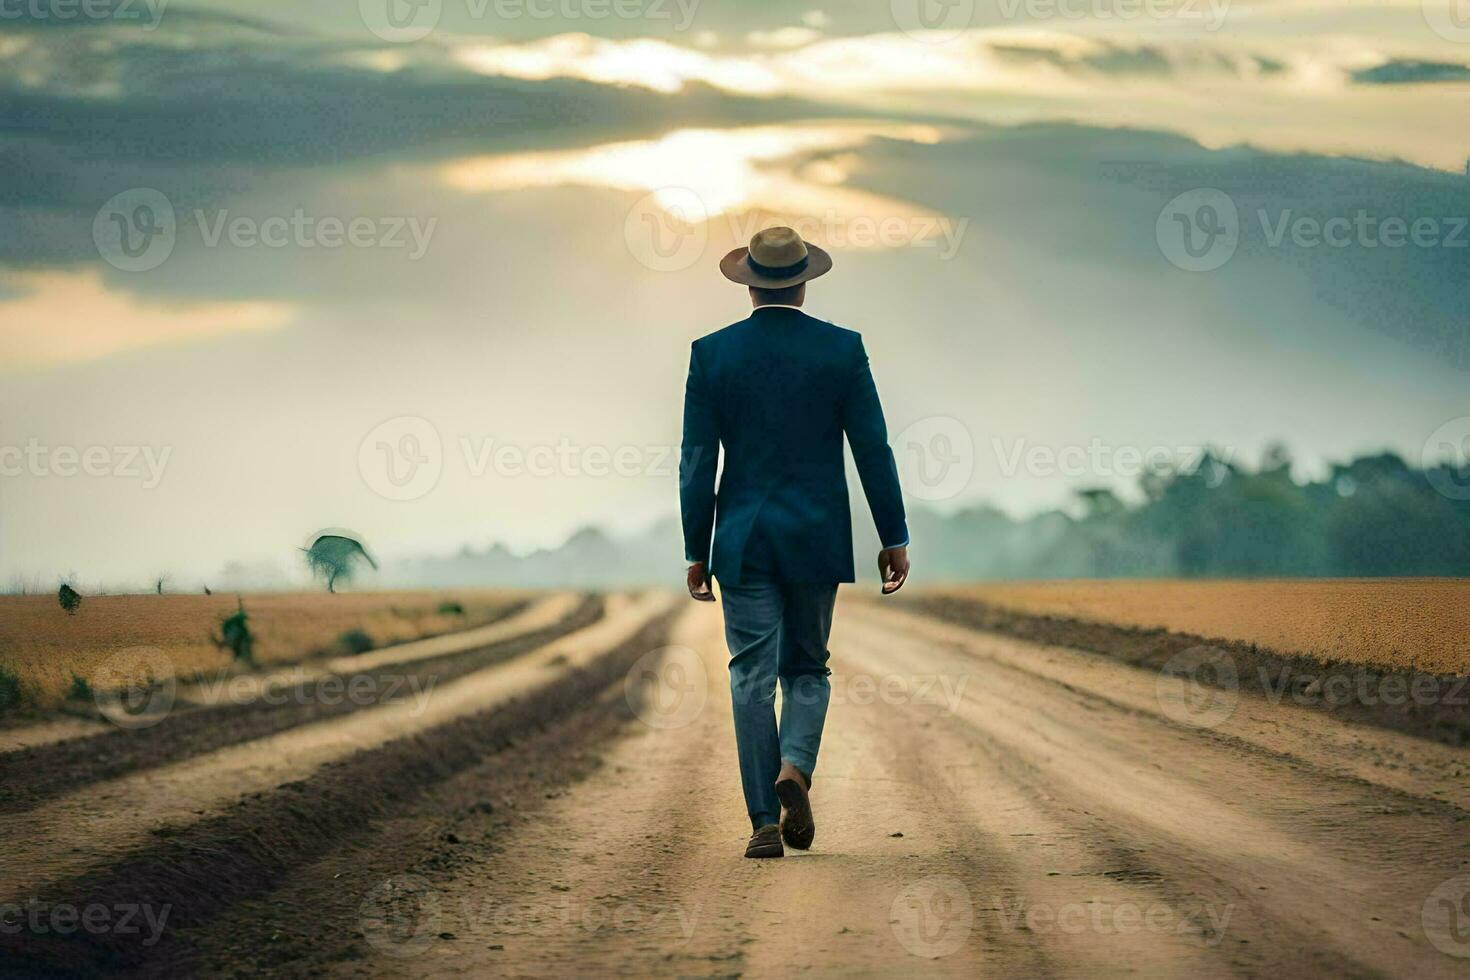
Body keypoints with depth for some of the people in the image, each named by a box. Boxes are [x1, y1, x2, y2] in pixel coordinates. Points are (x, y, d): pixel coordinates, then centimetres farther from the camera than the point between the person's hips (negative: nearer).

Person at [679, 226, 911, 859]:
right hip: (818, 540, 0)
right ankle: (795, 769, -12)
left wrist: (697, 552, 6)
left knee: (753, 679, 3)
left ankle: (766, 824, 0)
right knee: (808, 670, 14)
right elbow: (873, 449, -2)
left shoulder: (711, 353, -1)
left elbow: (697, 462, -1)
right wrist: (894, 538, 5)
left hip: (743, 541, 0)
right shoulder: (841, 348, -2)